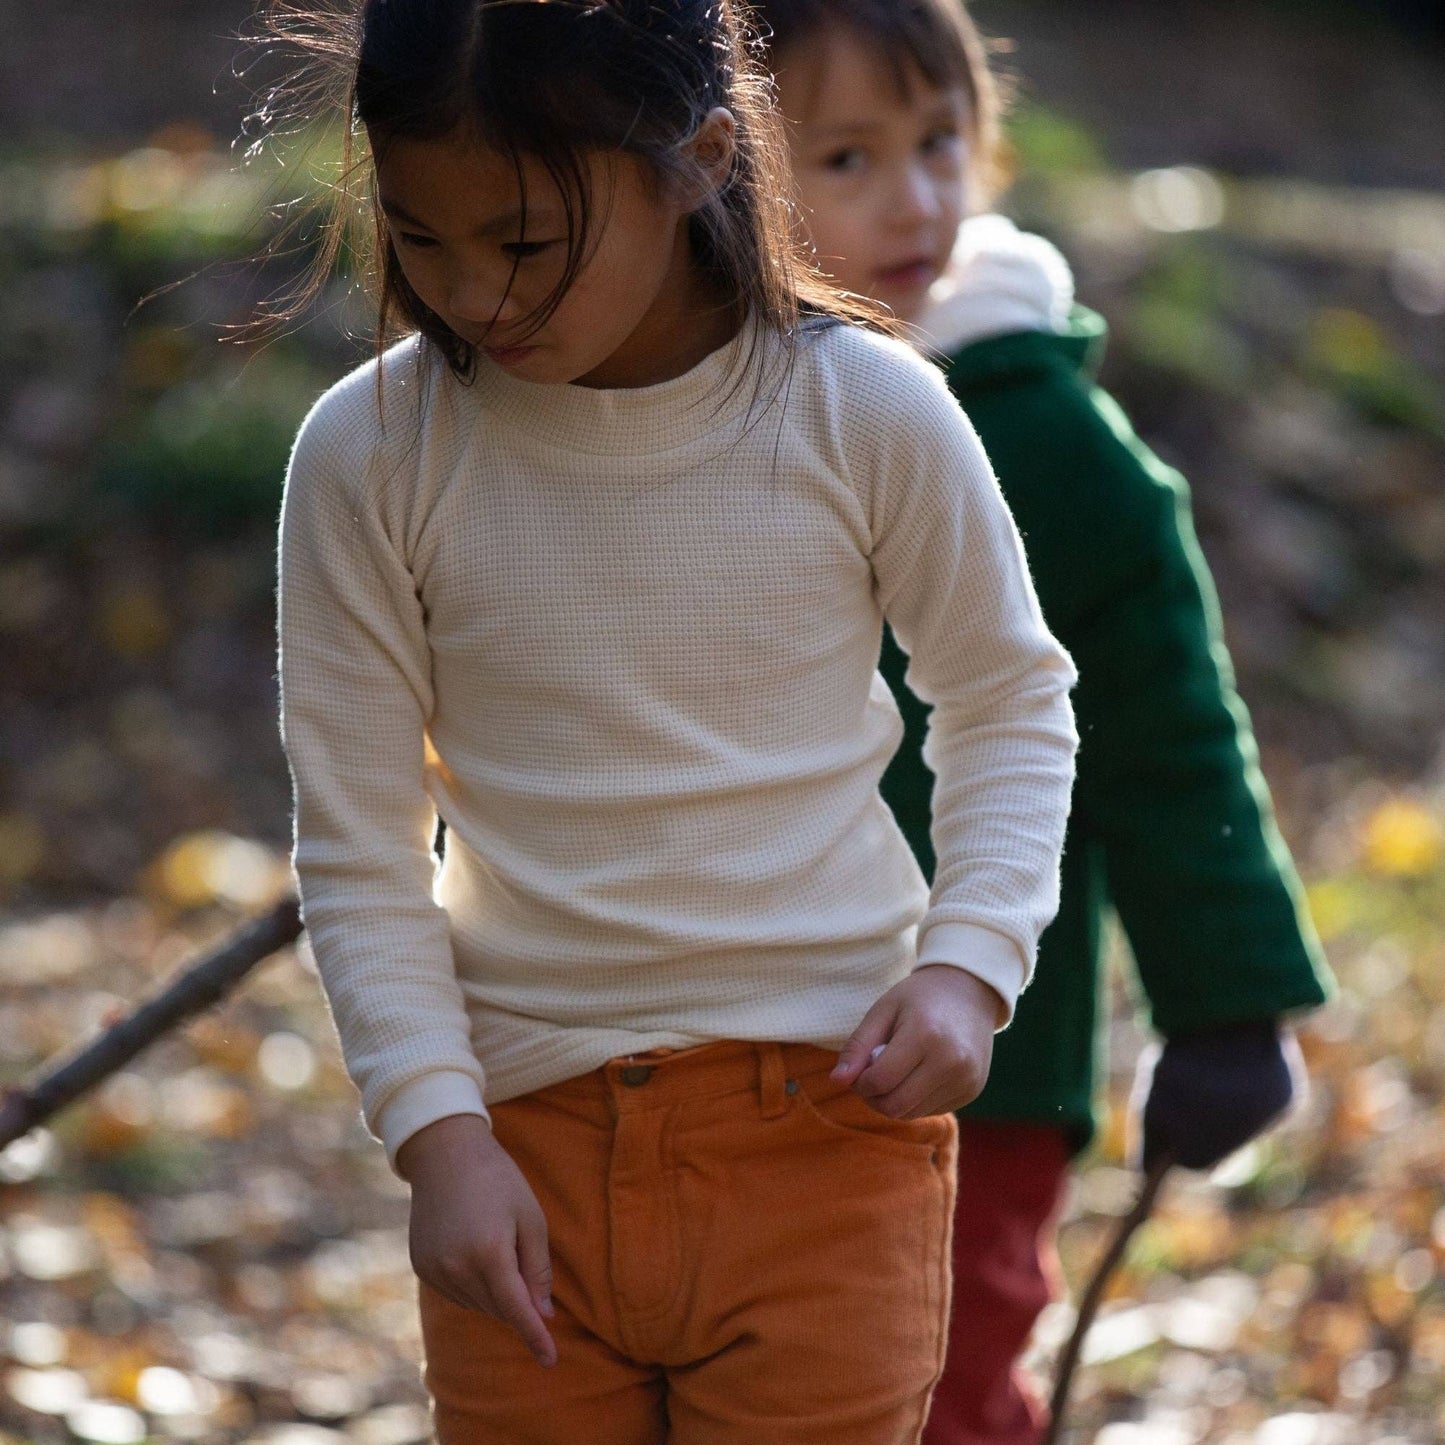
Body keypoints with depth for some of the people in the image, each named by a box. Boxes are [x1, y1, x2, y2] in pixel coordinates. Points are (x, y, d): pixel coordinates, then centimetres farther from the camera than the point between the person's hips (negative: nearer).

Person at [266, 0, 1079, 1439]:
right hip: (522, 1137, 1)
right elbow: (358, 850, -1)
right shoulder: (370, 454, -7)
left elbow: (1012, 702, 8)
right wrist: (440, 1131, -10)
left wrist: (969, 965, -6)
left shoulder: (868, 413, -9)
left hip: (821, 1122, -1)